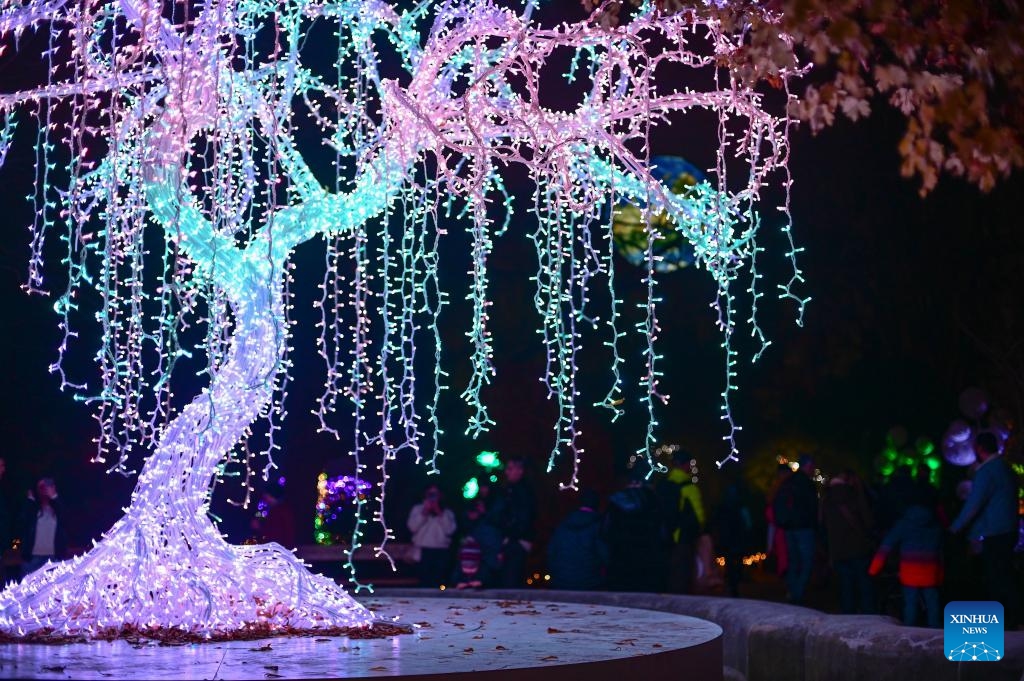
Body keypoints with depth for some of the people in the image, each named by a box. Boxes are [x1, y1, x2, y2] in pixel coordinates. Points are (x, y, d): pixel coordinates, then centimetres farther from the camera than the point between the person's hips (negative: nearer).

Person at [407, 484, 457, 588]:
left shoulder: (447, 512, 12)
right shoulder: (417, 509, 12)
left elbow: (450, 530, -3)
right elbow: (412, 527, -2)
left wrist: (440, 513, -5)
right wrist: (424, 513, -5)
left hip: (441, 552, 1)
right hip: (424, 551, -1)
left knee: (439, 583, -4)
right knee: (425, 582, -9)